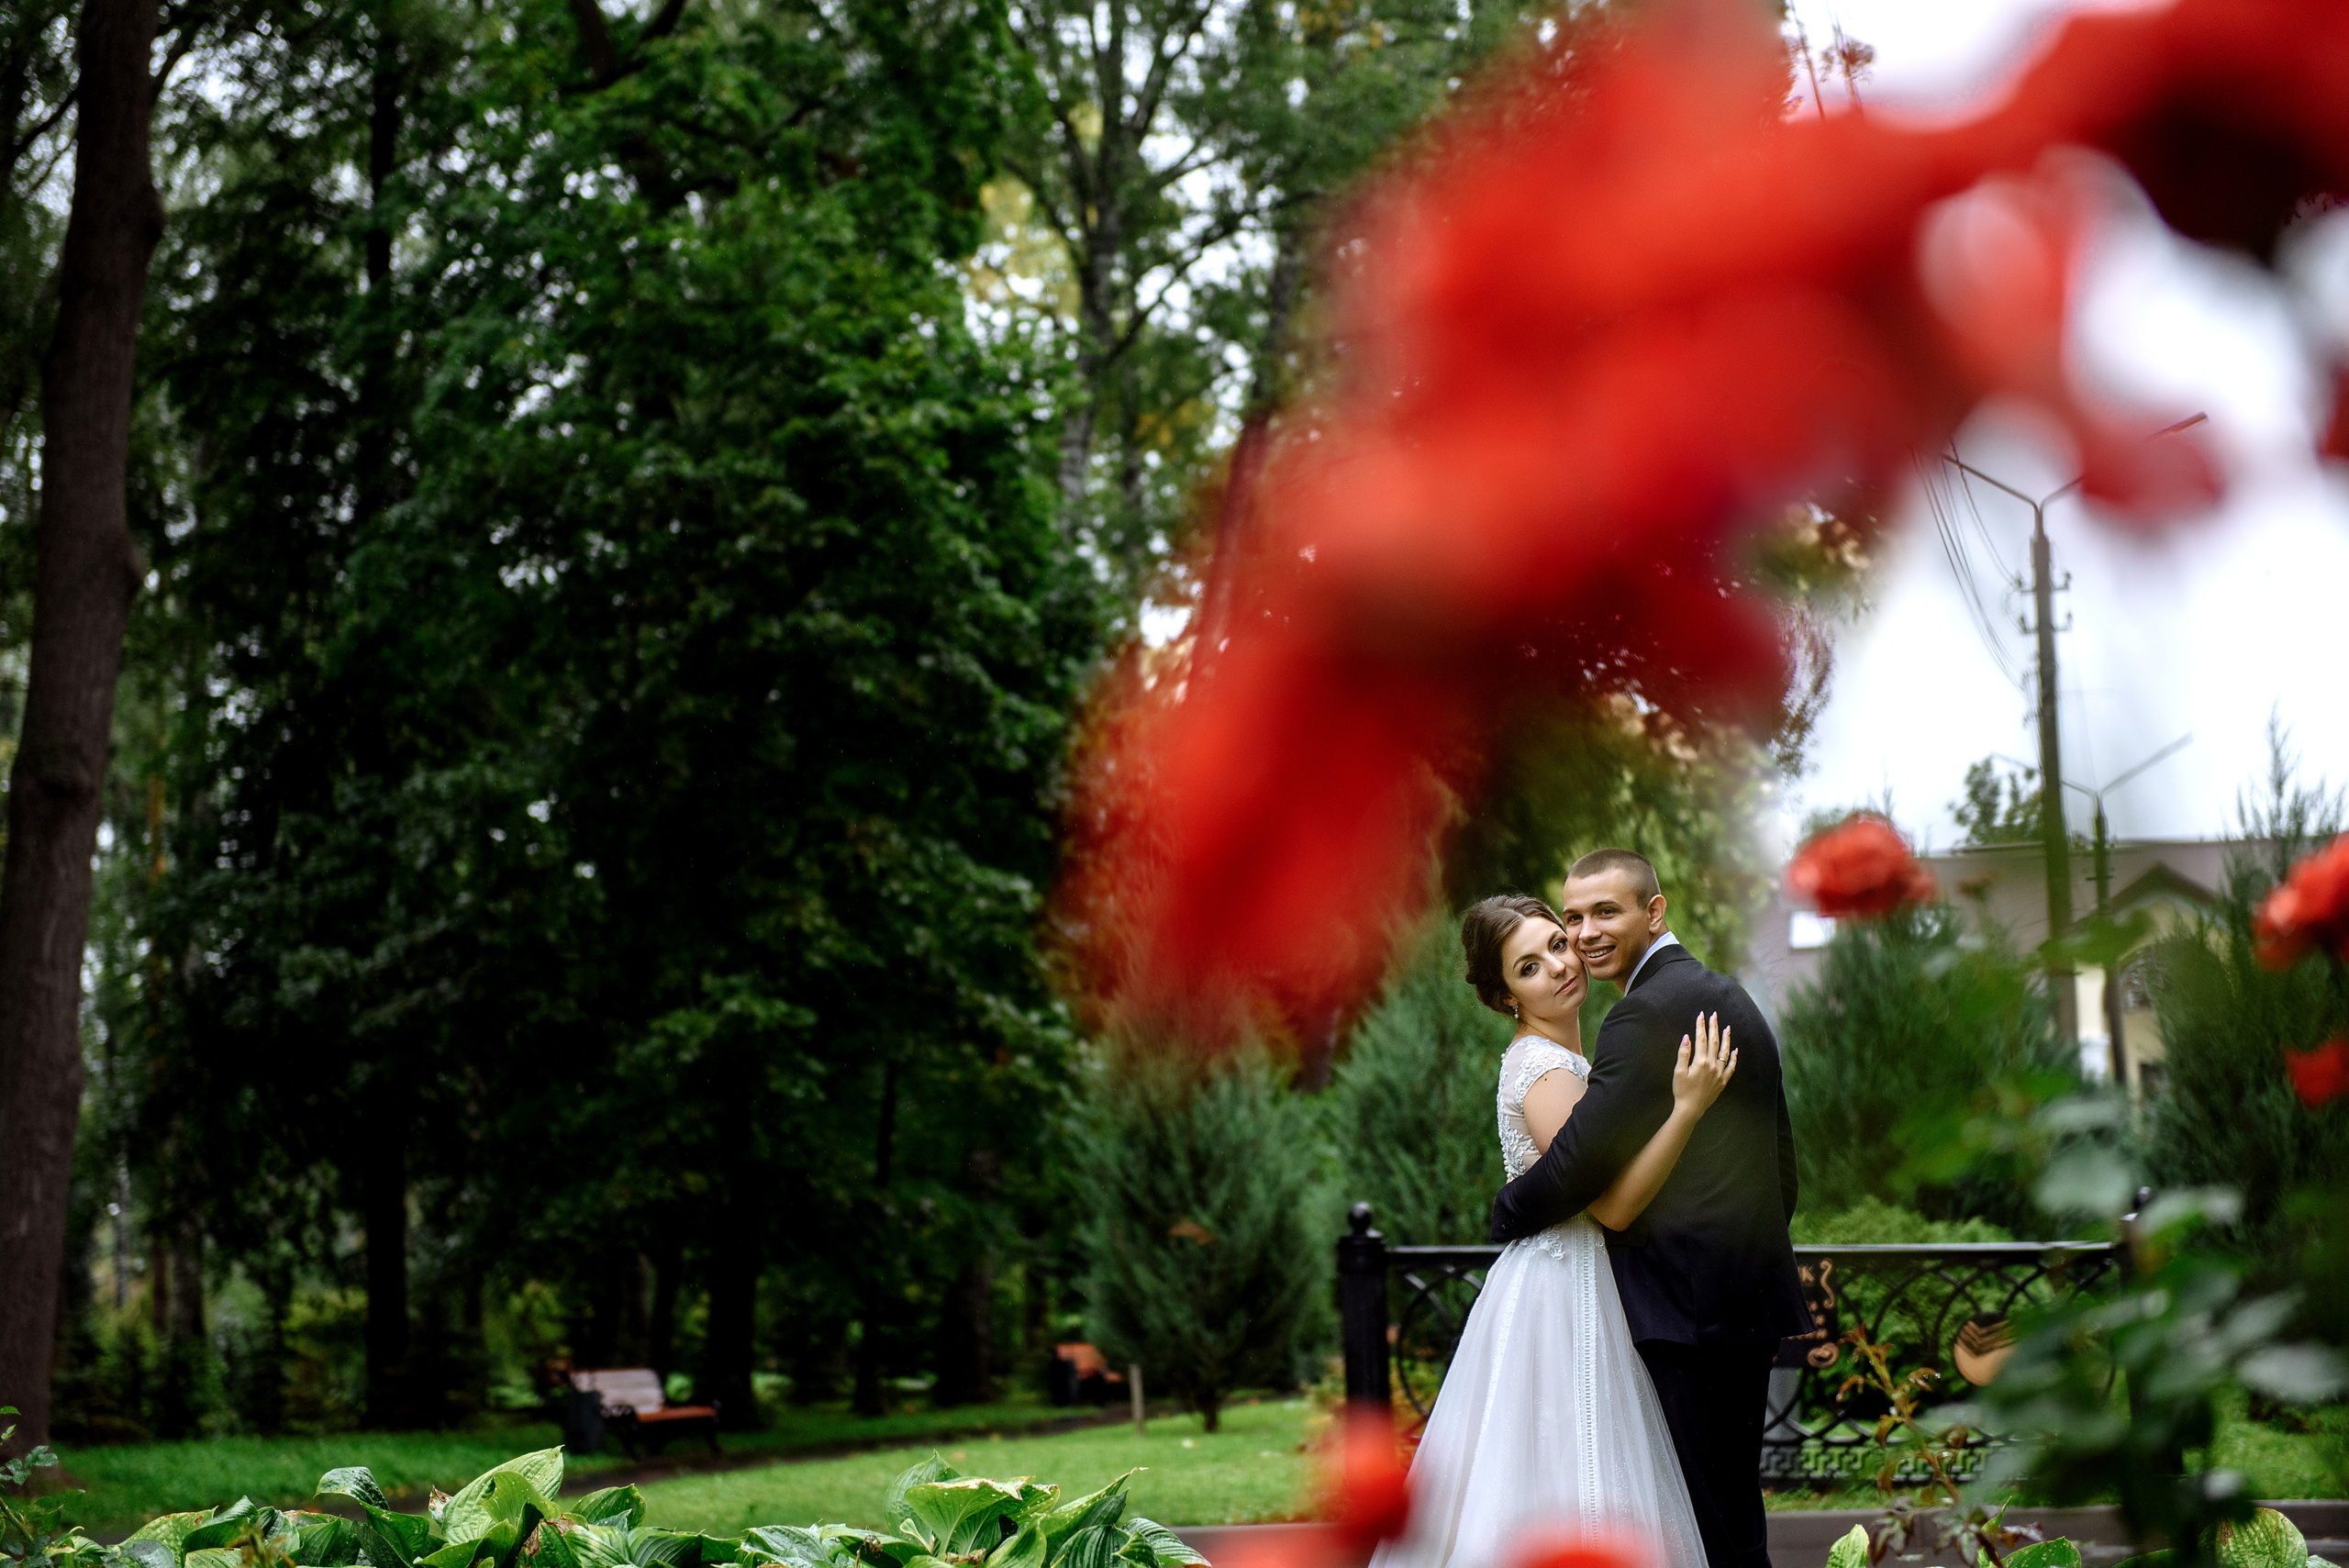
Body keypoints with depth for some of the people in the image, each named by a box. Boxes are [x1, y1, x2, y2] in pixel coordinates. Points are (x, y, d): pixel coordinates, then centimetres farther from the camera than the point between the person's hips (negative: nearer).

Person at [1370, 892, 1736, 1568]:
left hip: (1579, 1290, 9)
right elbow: (1612, 1202, -20)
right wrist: (1689, 1106, -25)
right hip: (1560, 1296, -9)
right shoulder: (1541, 1067, -16)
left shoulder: (1562, 1057, 13)